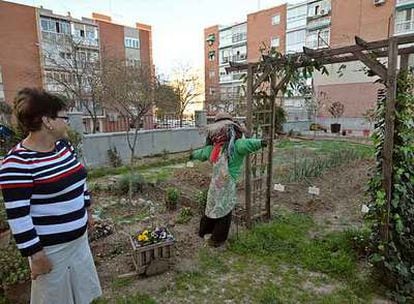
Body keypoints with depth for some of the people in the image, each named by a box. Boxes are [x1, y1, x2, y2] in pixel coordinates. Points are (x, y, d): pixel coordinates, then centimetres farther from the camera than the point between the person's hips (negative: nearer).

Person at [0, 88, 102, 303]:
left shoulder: (63, 145, 0)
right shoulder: (18, 162, -24)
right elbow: (17, 215, -22)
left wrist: (86, 208, 18)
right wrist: (35, 254, -18)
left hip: (79, 237, 7)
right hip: (50, 247, -7)